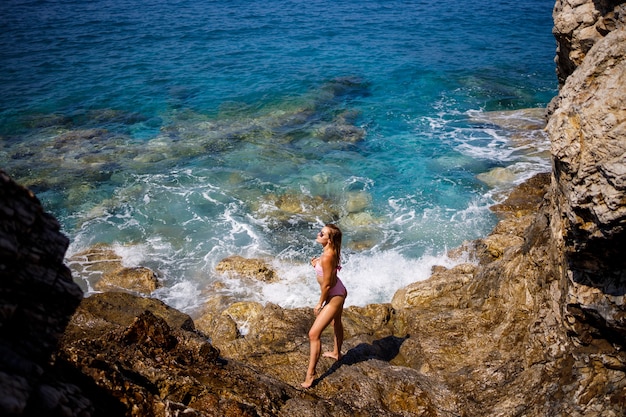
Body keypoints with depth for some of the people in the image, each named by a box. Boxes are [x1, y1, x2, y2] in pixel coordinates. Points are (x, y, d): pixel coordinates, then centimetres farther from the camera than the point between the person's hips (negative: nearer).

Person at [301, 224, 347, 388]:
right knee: (336, 322, 33)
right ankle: (336, 353, 58)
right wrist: (317, 263, -4)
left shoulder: (326, 257, -33)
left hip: (334, 296, -11)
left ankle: (310, 374, 1)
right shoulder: (332, 250, -6)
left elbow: (327, 285, -26)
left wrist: (320, 304, -13)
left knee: (314, 334, -8)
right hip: (339, 292, 11)